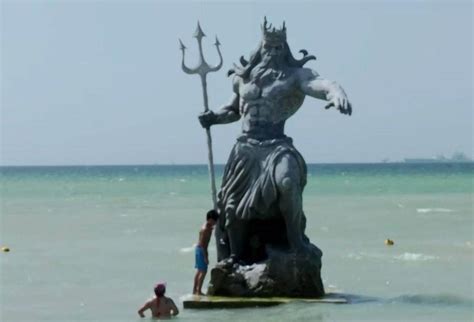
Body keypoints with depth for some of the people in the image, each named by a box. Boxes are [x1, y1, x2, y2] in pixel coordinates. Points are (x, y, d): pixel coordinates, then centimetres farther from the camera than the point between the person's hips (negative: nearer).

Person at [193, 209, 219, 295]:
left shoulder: (208, 227, 9)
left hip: (199, 249, 10)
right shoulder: (205, 229, -22)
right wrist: (205, 256, -24)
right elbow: (202, 244, -24)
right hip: (201, 250, -10)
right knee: (203, 271, -7)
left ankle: (195, 290, 22)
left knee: (199, 270, 16)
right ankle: (198, 291, -6)